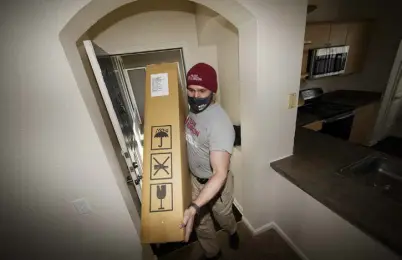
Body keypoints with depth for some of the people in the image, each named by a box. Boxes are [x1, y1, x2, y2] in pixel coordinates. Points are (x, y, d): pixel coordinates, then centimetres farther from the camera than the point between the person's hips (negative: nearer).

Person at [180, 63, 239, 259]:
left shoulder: (219, 124, -34)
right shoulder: (193, 108, -8)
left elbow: (220, 173, -36)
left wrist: (194, 208, -42)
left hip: (216, 182, -6)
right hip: (194, 178, 6)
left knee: (223, 216, 27)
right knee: (200, 222, 24)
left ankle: (232, 232, 64)